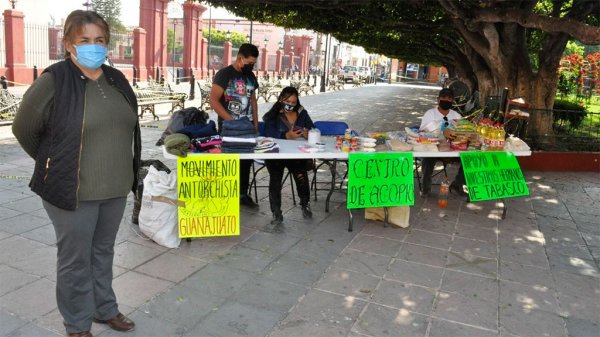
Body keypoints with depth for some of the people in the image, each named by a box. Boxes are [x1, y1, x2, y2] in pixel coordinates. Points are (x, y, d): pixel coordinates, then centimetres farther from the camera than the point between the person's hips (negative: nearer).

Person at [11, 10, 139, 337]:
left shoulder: (116, 80, 6)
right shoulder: (53, 80, -12)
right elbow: (24, 128, -3)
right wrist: (54, 165, 6)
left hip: (115, 188, 6)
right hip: (73, 190, -5)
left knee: (103, 253, 20)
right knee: (75, 260, 9)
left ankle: (105, 309, 39)